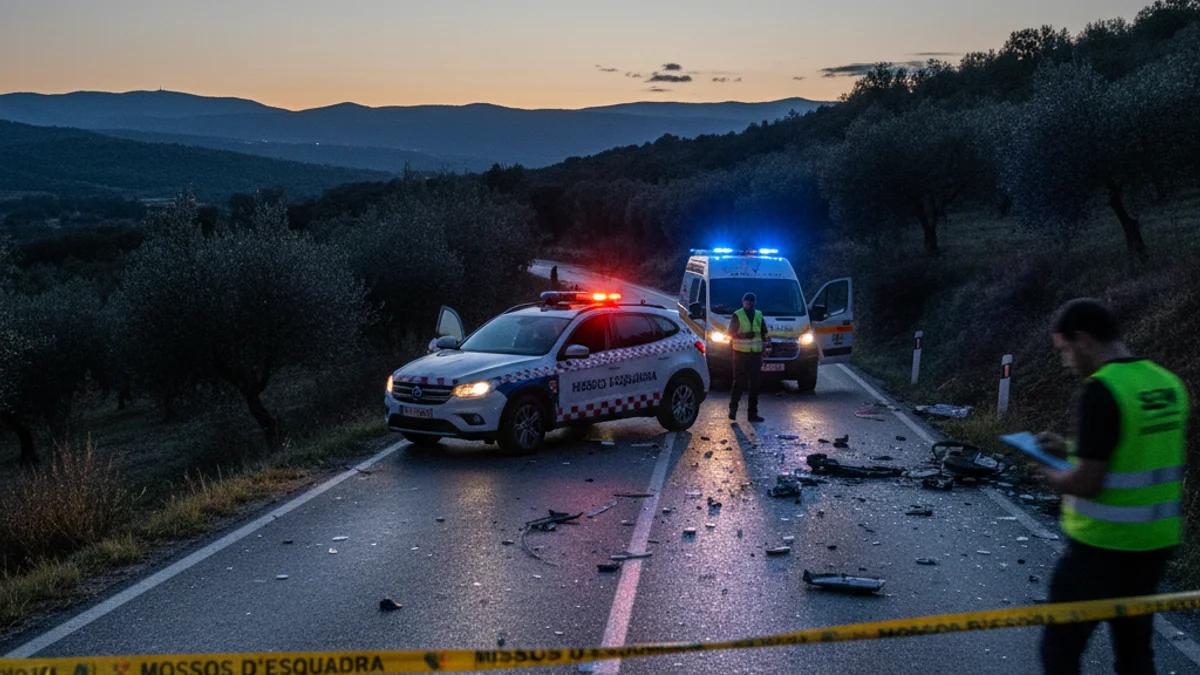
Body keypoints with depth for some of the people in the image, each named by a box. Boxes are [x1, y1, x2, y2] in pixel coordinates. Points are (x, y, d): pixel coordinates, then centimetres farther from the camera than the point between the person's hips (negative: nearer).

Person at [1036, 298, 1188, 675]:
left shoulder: (1102, 390, -20)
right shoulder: (1168, 384, 4)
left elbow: (1086, 483, -22)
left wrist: (1053, 478, -1)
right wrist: (1072, 450, 17)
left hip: (1103, 546, -7)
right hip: (1156, 544, 8)